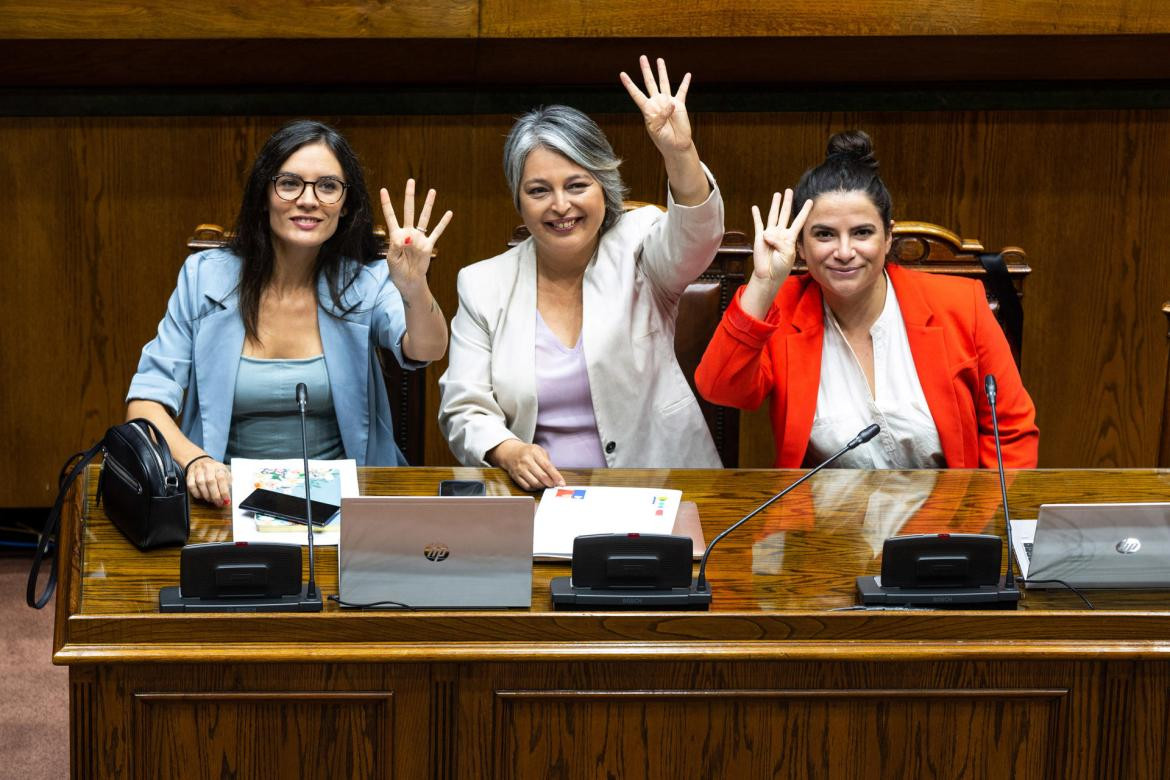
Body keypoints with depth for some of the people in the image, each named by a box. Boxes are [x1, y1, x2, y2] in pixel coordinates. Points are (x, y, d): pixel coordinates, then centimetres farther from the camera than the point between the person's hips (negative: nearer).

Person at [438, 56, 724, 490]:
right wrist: (507, 451, -18)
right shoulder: (483, 286, 7)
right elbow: (464, 412, 4)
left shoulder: (637, 248, 3)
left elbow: (695, 239, -20)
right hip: (534, 498, 2)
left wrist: (680, 153, -38)